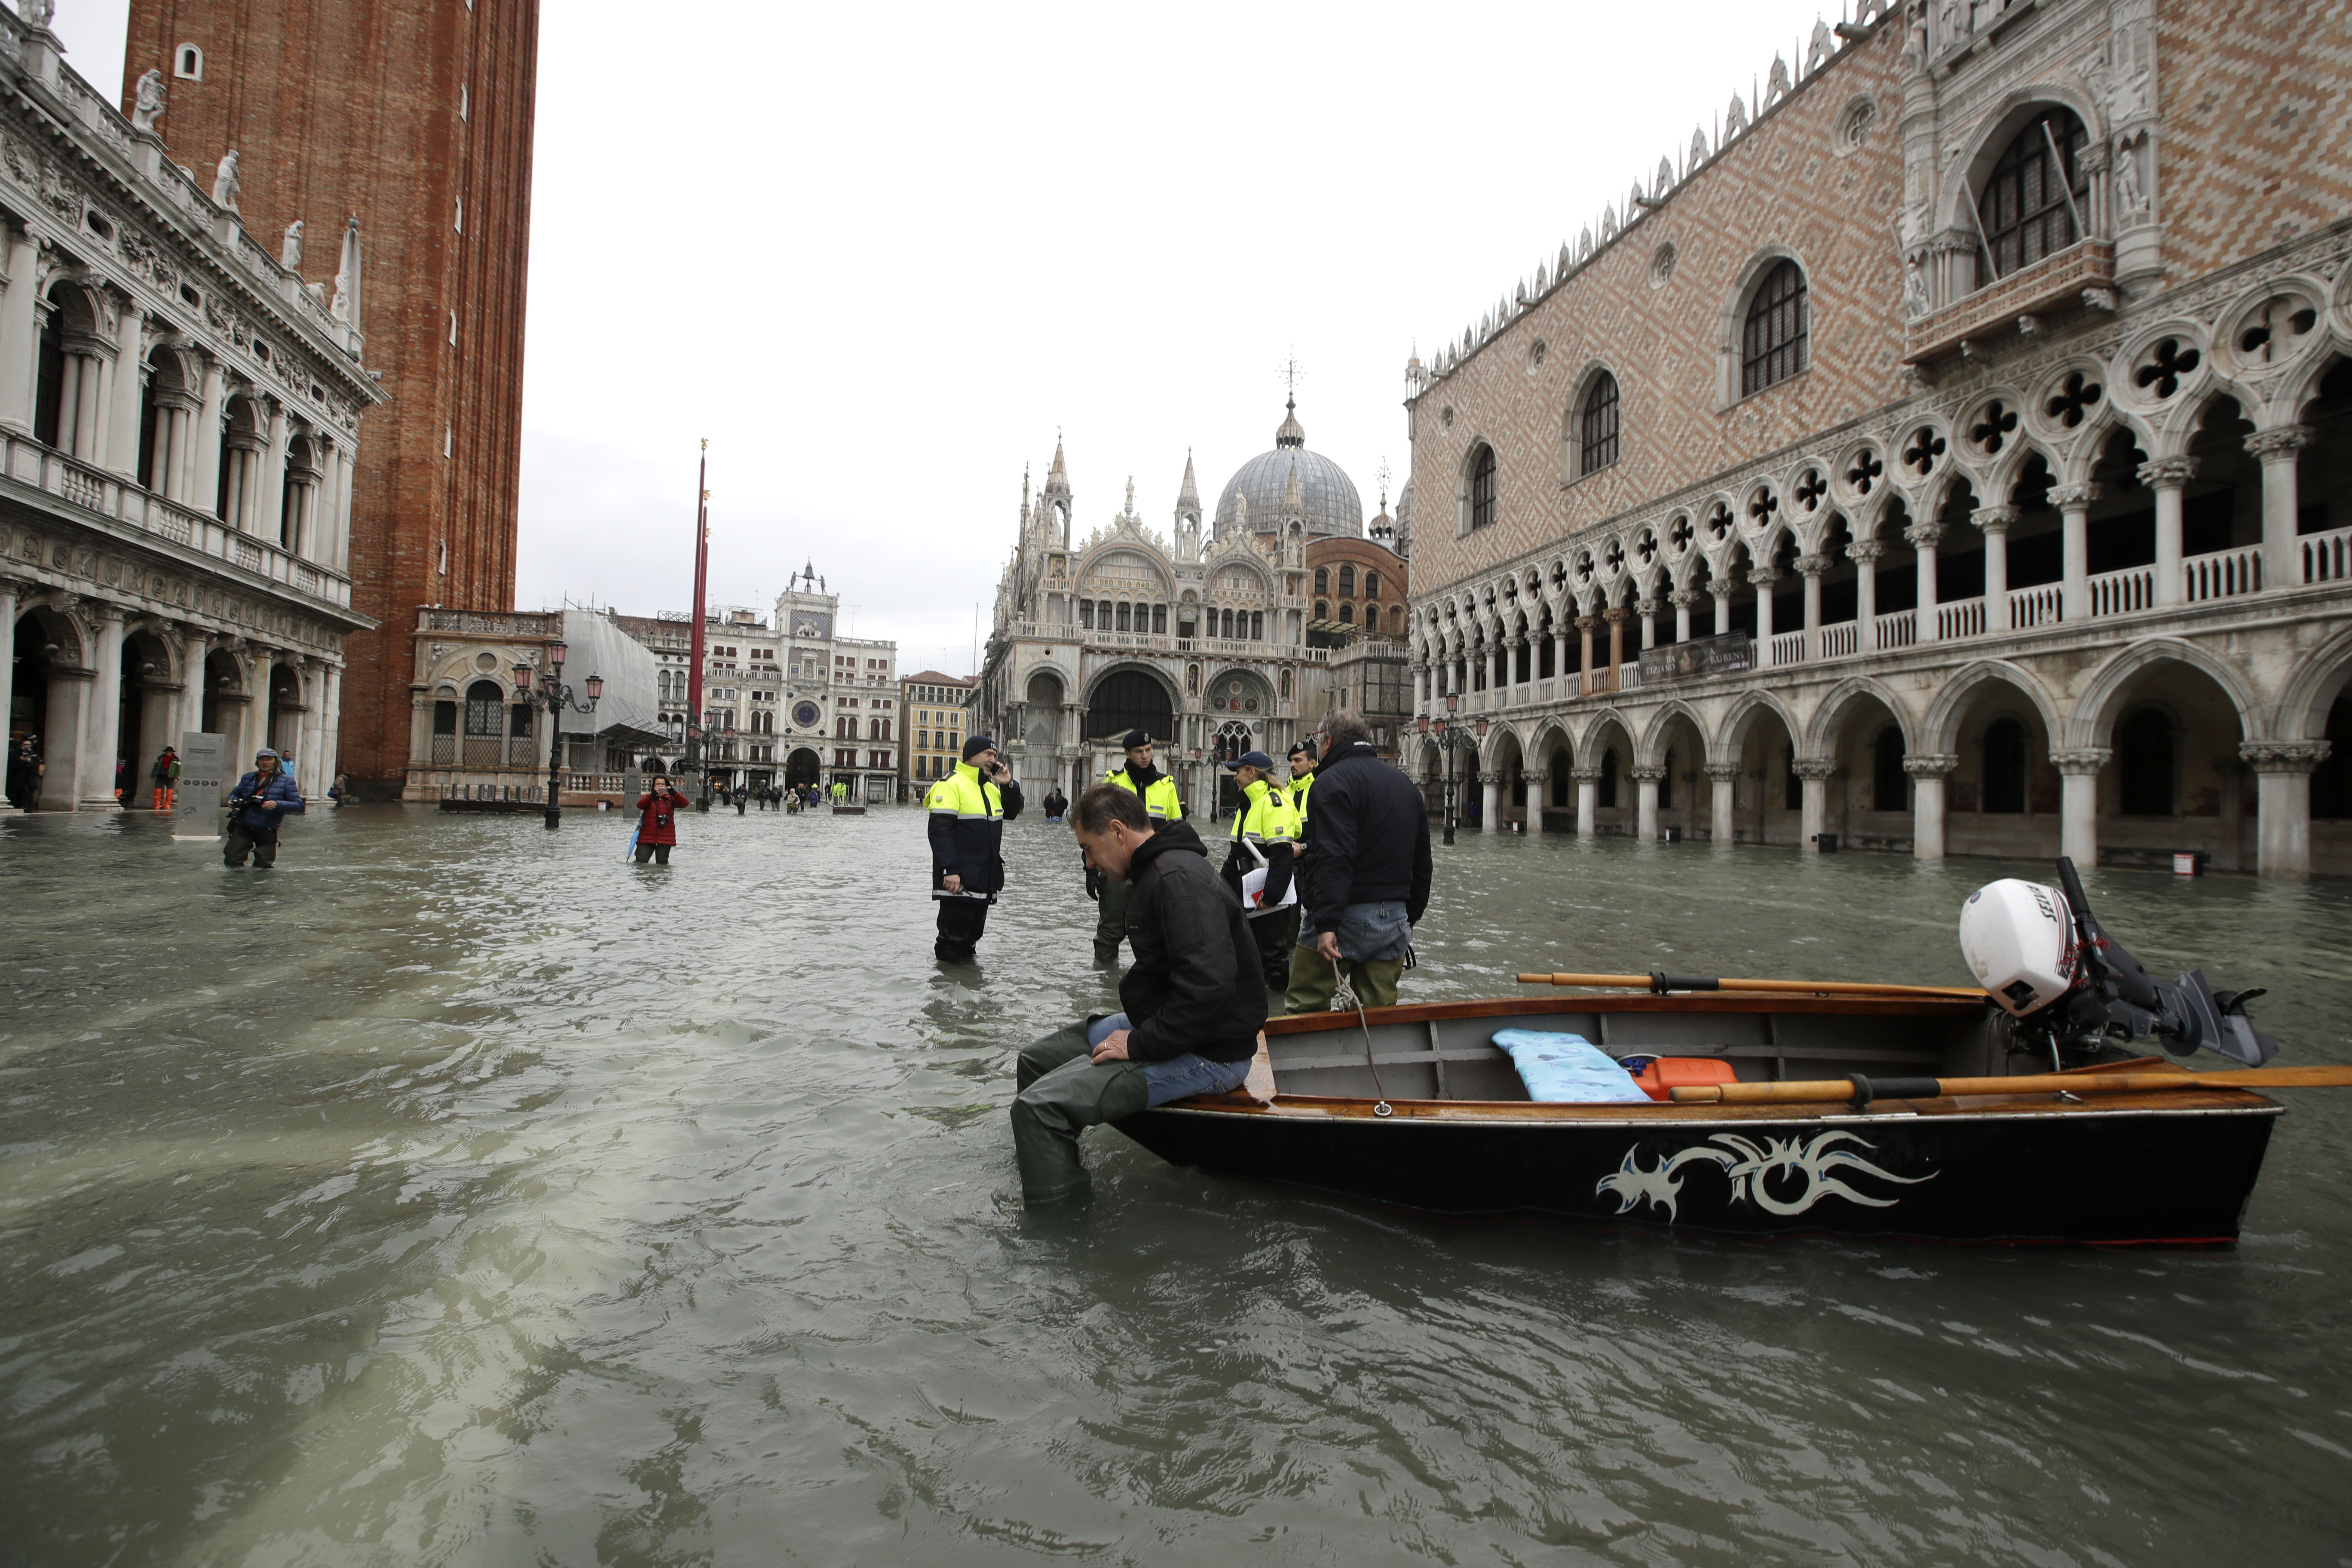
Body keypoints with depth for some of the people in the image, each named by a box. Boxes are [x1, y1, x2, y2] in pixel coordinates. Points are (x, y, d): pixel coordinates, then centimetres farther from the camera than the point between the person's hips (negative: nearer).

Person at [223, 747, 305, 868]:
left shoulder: (286, 780, -2)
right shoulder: (248, 778, 10)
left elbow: (298, 805, -8)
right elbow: (235, 793, 25)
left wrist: (278, 804, -26)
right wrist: (233, 801, 0)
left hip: (267, 831, -2)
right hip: (243, 827, 2)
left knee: (263, 866, 4)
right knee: (232, 860, -7)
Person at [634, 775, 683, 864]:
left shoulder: (671, 799, 8)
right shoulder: (648, 797, 7)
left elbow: (684, 804, -9)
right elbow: (640, 805, -15)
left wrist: (674, 793, -26)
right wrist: (652, 795, -30)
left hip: (665, 839, 0)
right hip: (647, 837, 0)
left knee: (662, 864, 3)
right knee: (640, 862, -3)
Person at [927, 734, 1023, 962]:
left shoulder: (991, 788, 16)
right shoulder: (951, 785, -12)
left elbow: (1012, 812, 23)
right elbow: (940, 830, -18)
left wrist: (1008, 785, 5)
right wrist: (950, 871, -25)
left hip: (985, 881, 9)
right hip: (958, 881, -9)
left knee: (973, 933, 18)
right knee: (953, 936, -3)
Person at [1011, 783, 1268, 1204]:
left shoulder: (1180, 879, -21)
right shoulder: (1156, 871, 13)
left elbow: (1208, 987, -30)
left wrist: (1140, 1044, -22)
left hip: (1205, 1055, -11)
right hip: (1158, 1027, 11)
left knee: (1037, 1105, -21)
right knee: (1035, 1059, 16)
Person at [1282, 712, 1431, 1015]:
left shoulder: (1334, 780, -8)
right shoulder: (1406, 783, 18)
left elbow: (1333, 857, -22)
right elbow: (1421, 861, 22)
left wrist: (1327, 924, -25)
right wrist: (1409, 918, 26)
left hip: (1346, 918, -7)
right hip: (1395, 923, 8)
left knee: (1302, 1010, 0)